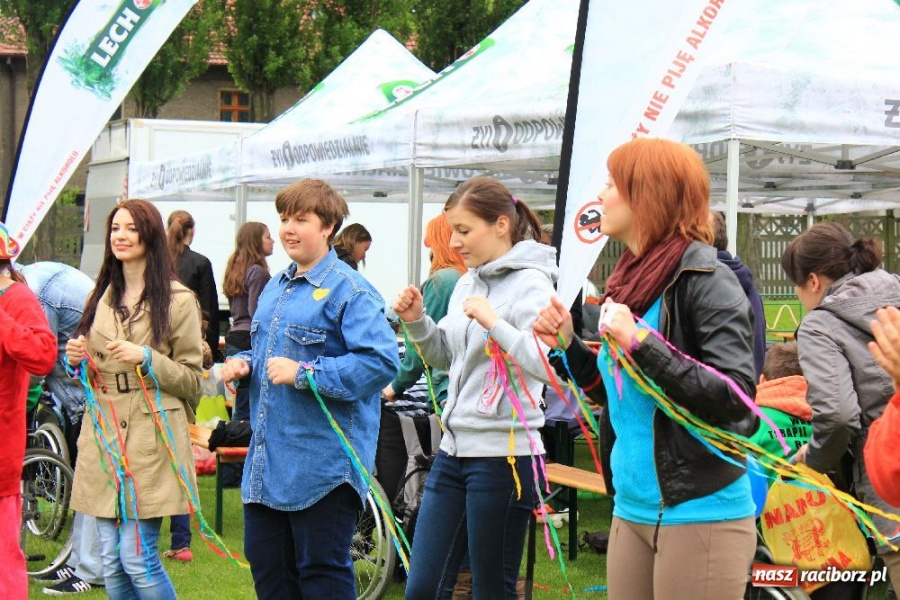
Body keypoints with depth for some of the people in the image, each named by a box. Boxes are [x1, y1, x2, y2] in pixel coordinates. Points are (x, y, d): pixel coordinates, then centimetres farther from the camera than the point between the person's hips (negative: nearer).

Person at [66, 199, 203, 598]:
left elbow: (192, 381, -3)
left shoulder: (178, 300, -3)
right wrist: (77, 359, 4)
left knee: (137, 558, -10)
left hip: (151, 440, -6)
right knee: (111, 562, 5)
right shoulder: (102, 297, 15)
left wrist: (147, 358, -16)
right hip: (103, 435, 6)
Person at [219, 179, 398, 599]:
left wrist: (304, 374, -24)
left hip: (322, 465, -9)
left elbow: (381, 361, -23)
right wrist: (243, 363, 6)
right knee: (266, 564, 14)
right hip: (267, 461, 9)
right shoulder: (275, 288, 16)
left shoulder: (349, 291, -12)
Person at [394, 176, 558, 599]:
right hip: (454, 450, 8)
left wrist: (493, 322, -28)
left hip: (502, 456, -8)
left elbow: (549, 366, -25)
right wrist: (417, 322, 6)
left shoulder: (530, 285, -12)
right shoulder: (468, 282, 12)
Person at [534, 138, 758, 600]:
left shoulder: (704, 280, -12)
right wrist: (569, 344, 7)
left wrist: (640, 343, -23)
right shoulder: (630, 281, 11)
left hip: (699, 515, -8)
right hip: (632, 511, 8)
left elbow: (736, 397, -22)